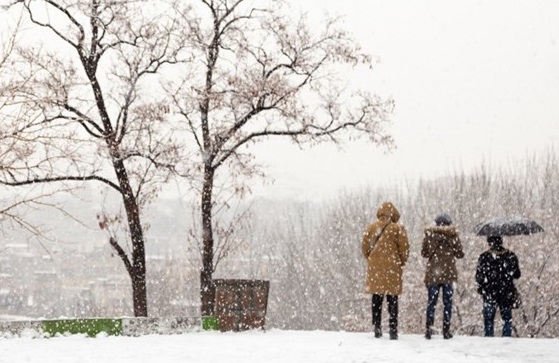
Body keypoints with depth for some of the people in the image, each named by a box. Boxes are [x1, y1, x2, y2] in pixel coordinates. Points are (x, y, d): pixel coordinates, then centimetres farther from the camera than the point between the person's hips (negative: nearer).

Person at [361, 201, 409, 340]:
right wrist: (402, 262, 9)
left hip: (375, 267, 3)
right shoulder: (397, 228, -5)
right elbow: (404, 248, -5)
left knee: (376, 299, 10)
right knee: (392, 300, 1)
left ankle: (377, 328, 9)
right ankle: (393, 330, -2)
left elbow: (364, 247, 7)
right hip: (392, 268, -2)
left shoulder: (371, 228, 4)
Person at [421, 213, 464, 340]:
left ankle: (428, 328, -2)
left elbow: (424, 253, 5)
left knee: (431, 302, 7)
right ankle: (446, 330, 4)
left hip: (433, 273, 0)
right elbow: (460, 253, 1)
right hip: (448, 273, 0)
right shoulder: (453, 234, -3)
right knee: (447, 303, 6)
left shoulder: (429, 233, -2)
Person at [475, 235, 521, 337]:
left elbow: (479, 277, -5)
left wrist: (480, 287, 13)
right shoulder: (511, 256, -5)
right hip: (507, 293, 1)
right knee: (507, 319, 12)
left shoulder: (483, 257, -9)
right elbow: (517, 275, 4)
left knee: (488, 319, 9)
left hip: (489, 294, -1)